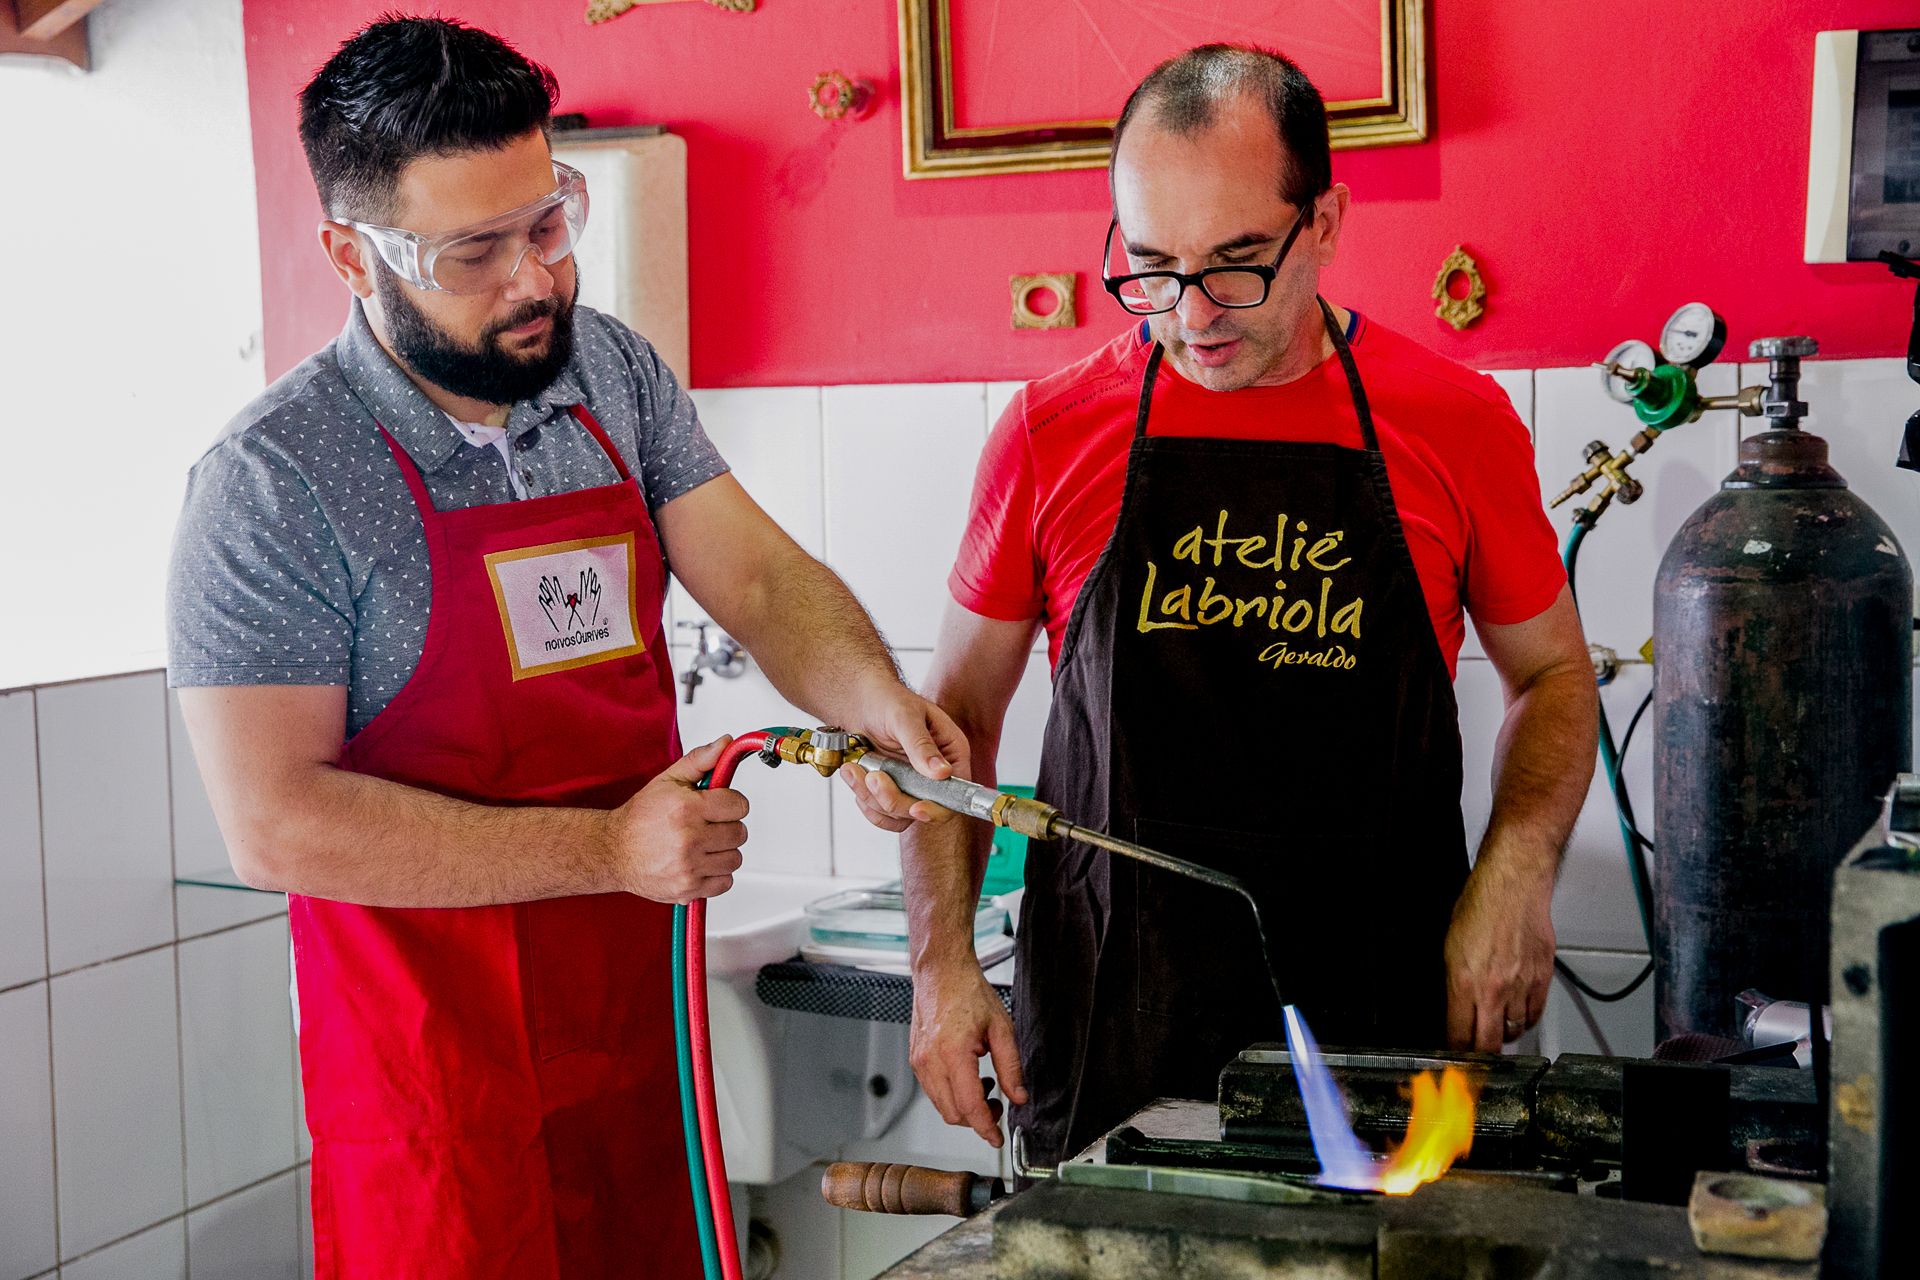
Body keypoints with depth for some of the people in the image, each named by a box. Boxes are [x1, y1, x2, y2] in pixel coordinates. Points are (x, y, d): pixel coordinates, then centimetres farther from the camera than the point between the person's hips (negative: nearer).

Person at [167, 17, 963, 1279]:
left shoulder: (618, 375, 2)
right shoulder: (273, 483, -16)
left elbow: (761, 579, -1)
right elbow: (277, 824, -19)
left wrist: (874, 698, -23)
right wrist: (608, 850, -21)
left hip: (637, 1009, 5)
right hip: (437, 1062, -5)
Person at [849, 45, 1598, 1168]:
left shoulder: (1458, 422, 0)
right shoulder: (1051, 433, 0)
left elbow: (1553, 674, 11)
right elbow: (962, 706, 7)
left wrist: (1515, 872, -6)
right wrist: (943, 961, -2)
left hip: (1377, 1021, 0)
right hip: (1103, 1024, 0)